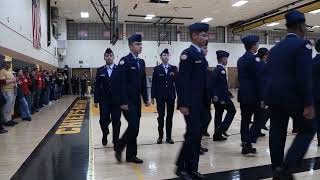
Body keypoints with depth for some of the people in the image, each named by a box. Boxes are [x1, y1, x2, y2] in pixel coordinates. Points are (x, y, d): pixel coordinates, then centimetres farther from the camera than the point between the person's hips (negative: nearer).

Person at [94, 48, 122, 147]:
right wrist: (96, 100, 0)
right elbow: (97, 86, 5)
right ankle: (105, 135, 31)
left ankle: (116, 141, 18)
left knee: (116, 122, 4)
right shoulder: (100, 70, 6)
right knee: (103, 120, 0)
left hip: (116, 100, -1)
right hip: (104, 100, 1)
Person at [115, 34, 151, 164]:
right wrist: (123, 102, -18)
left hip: (137, 100, 7)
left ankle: (131, 155, 20)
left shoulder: (141, 62, 13)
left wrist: (145, 98, 10)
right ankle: (119, 148, 11)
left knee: (135, 128, 9)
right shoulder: (124, 61, -9)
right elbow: (122, 83, -15)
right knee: (133, 126, -11)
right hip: (127, 101, -7)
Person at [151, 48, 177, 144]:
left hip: (171, 96, 1)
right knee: (161, 116, 4)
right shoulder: (157, 69, 2)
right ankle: (160, 136, 15)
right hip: (160, 96, -1)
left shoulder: (174, 68, 6)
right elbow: (154, 84, 0)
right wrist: (153, 96, -3)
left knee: (170, 117, 6)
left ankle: (169, 137, 15)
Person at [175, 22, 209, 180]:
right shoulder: (187, 54, -10)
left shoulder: (201, 55, 17)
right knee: (192, 135, -6)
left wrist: (207, 100, 16)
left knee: (197, 135, 10)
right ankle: (181, 167, 9)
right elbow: (183, 80, -17)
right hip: (191, 103, -9)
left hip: (201, 103, 9)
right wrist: (183, 104, -21)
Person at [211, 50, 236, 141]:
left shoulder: (216, 69, 16)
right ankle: (221, 129, -1)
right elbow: (222, 85, -22)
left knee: (218, 115, 10)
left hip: (217, 97, 9)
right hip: (221, 97, -9)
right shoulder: (221, 69, -14)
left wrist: (229, 94, 24)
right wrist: (222, 98, -24)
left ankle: (217, 135, 15)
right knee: (232, 111, 4)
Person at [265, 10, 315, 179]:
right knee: (308, 129, 10)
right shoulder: (302, 44, -8)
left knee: (277, 133, 10)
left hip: (274, 96, 7)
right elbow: (305, 77, -17)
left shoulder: (275, 48, 14)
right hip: (293, 97, -6)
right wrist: (308, 104, -15)